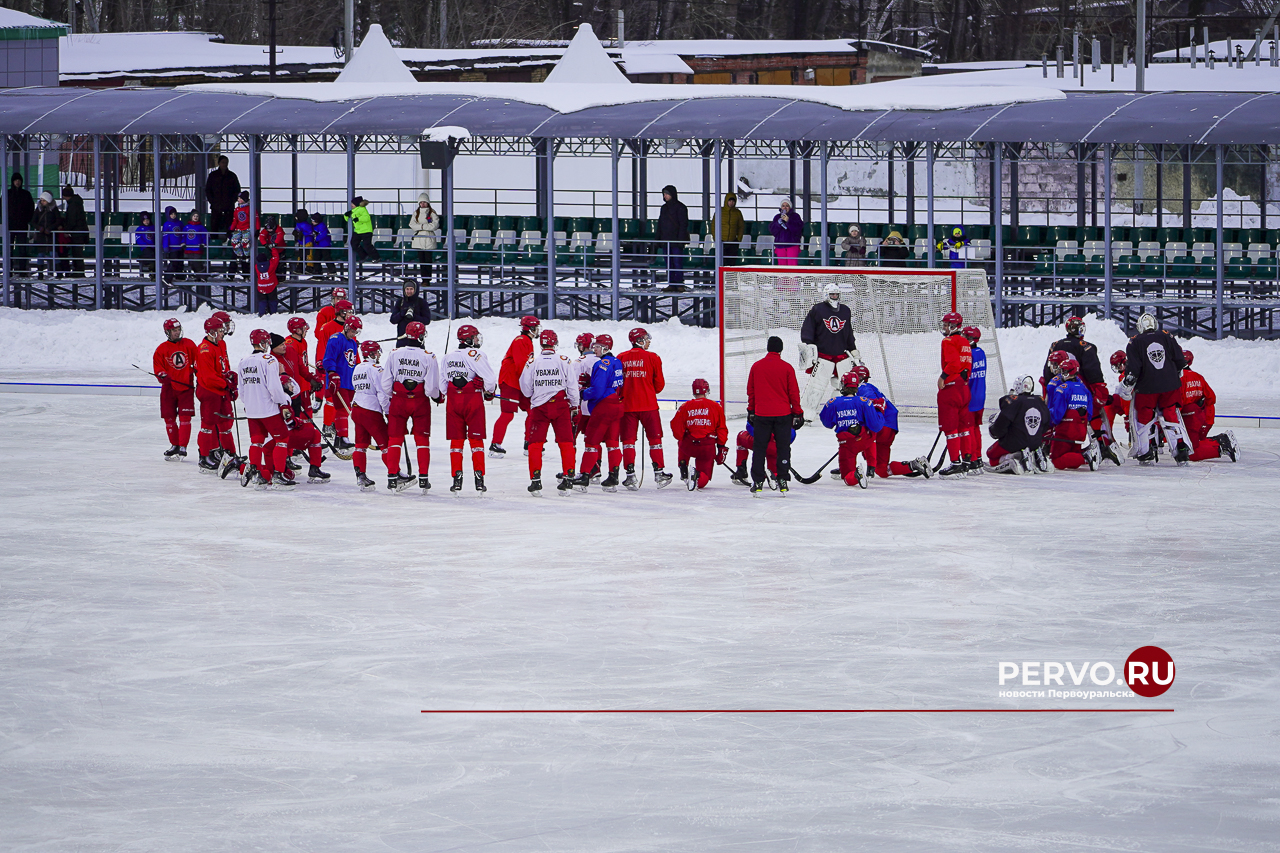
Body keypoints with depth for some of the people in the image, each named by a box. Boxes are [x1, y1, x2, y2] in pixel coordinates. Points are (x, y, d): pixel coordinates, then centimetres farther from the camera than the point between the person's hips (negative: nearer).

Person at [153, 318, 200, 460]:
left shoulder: (188, 345, 5)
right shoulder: (162, 349, 4)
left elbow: (197, 362, 10)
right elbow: (157, 367, 3)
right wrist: (163, 376, -18)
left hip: (186, 387, -1)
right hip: (169, 388, 1)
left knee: (185, 417, -10)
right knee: (169, 417, 4)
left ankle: (182, 447, -8)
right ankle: (174, 445, 20)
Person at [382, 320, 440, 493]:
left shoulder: (394, 354, -3)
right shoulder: (428, 357, -11)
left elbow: (386, 383, 0)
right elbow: (432, 387, -12)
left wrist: (387, 405, 13)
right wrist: (438, 396, 12)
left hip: (398, 400, 1)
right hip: (420, 401, -1)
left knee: (395, 438, 10)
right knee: (422, 438, 9)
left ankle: (392, 478, 6)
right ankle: (423, 479, 6)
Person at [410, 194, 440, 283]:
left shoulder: (432, 212, 0)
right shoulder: (416, 212, 10)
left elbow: (435, 225, -9)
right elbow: (412, 224, 2)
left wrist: (423, 226, -13)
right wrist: (421, 227, -14)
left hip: (429, 238, -3)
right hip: (418, 238, 3)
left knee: (428, 260, -5)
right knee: (421, 260, 3)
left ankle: (427, 280, -3)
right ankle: (423, 279, 7)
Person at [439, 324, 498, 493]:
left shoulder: (448, 358, 10)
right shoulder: (476, 354, -9)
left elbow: (442, 384, 11)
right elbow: (490, 378, -15)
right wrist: (489, 392, 4)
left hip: (452, 401, 4)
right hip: (473, 399, -4)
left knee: (456, 440, 8)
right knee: (476, 440, 3)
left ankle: (457, 478, 2)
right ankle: (479, 478, -2)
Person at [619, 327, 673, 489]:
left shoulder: (621, 358, 2)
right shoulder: (652, 358, -5)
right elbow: (659, 384, -1)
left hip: (627, 405, 2)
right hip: (648, 405, -2)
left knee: (628, 439, 5)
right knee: (654, 438, 9)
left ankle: (630, 474, -4)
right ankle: (659, 473, 9)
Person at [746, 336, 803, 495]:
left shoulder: (756, 367, 0)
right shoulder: (787, 368, -5)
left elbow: (750, 391, 8)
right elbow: (793, 392, -1)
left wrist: (751, 411, 20)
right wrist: (797, 413, 8)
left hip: (761, 414, 1)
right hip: (783, 414, -1)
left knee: (759, 448, 7)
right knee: (783, 447, 8)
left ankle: (757, 482, 3)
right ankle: (782, 483, 6)